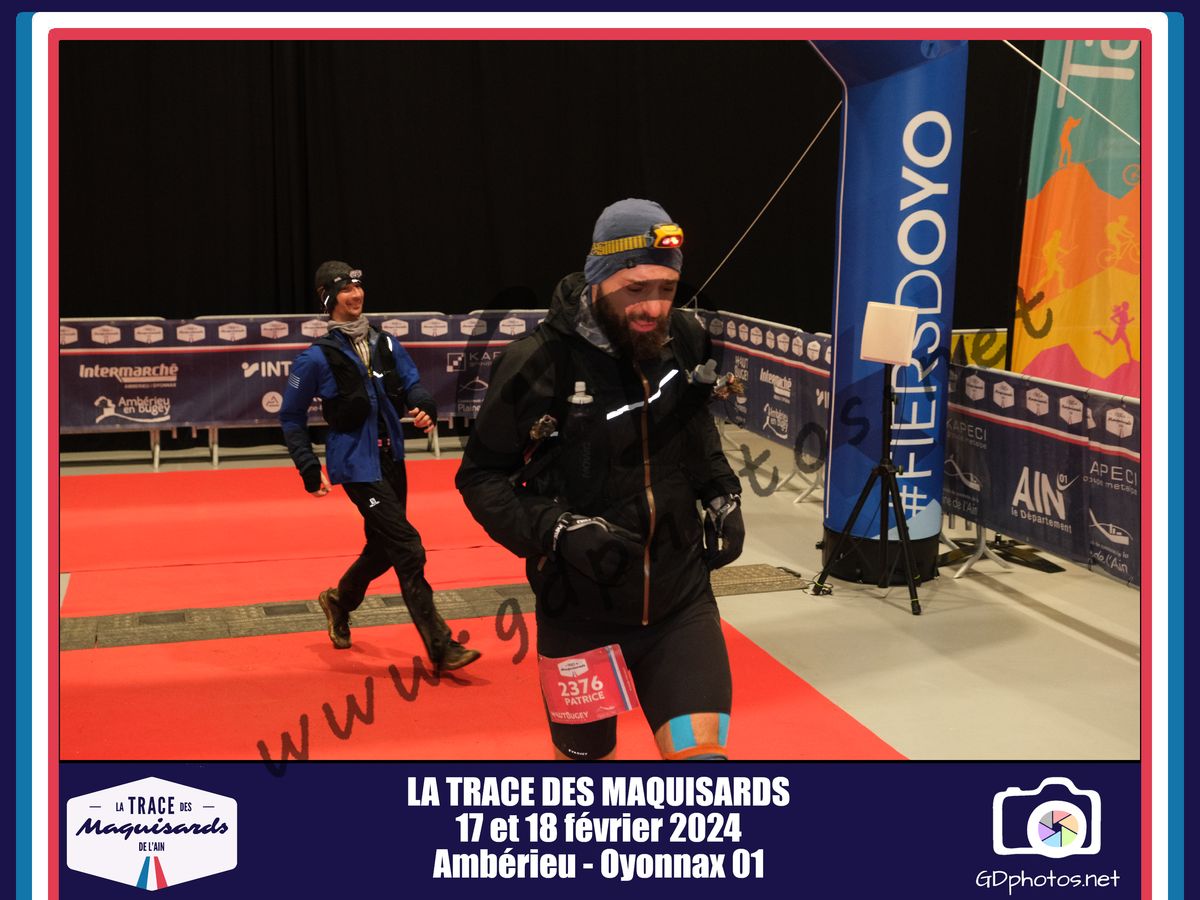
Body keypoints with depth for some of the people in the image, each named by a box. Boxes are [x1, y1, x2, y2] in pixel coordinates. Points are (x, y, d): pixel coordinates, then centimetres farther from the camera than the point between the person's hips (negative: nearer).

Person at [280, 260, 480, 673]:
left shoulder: (386, 345, 8)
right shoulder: (317, 359, -7)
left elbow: (412, 384, 7)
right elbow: (291, 417, 0)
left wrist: (424, 407, -16)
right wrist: (309, 468, -6)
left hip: (392, 460, 7)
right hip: (356, 465, -7)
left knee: (383, 548, 19)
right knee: (408, 550, -13)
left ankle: (339, 601, 48)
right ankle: (440, 649, -11)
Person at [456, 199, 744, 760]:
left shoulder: (684, 340, -6)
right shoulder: (540, 363, -19)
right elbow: (479, 477, -9)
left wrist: (721, 492, 4)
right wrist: (555, 529, -23)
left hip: (680, 599, 2)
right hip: (580, 610, -2)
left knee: (701, 750, -6)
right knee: (584, 757, 16)